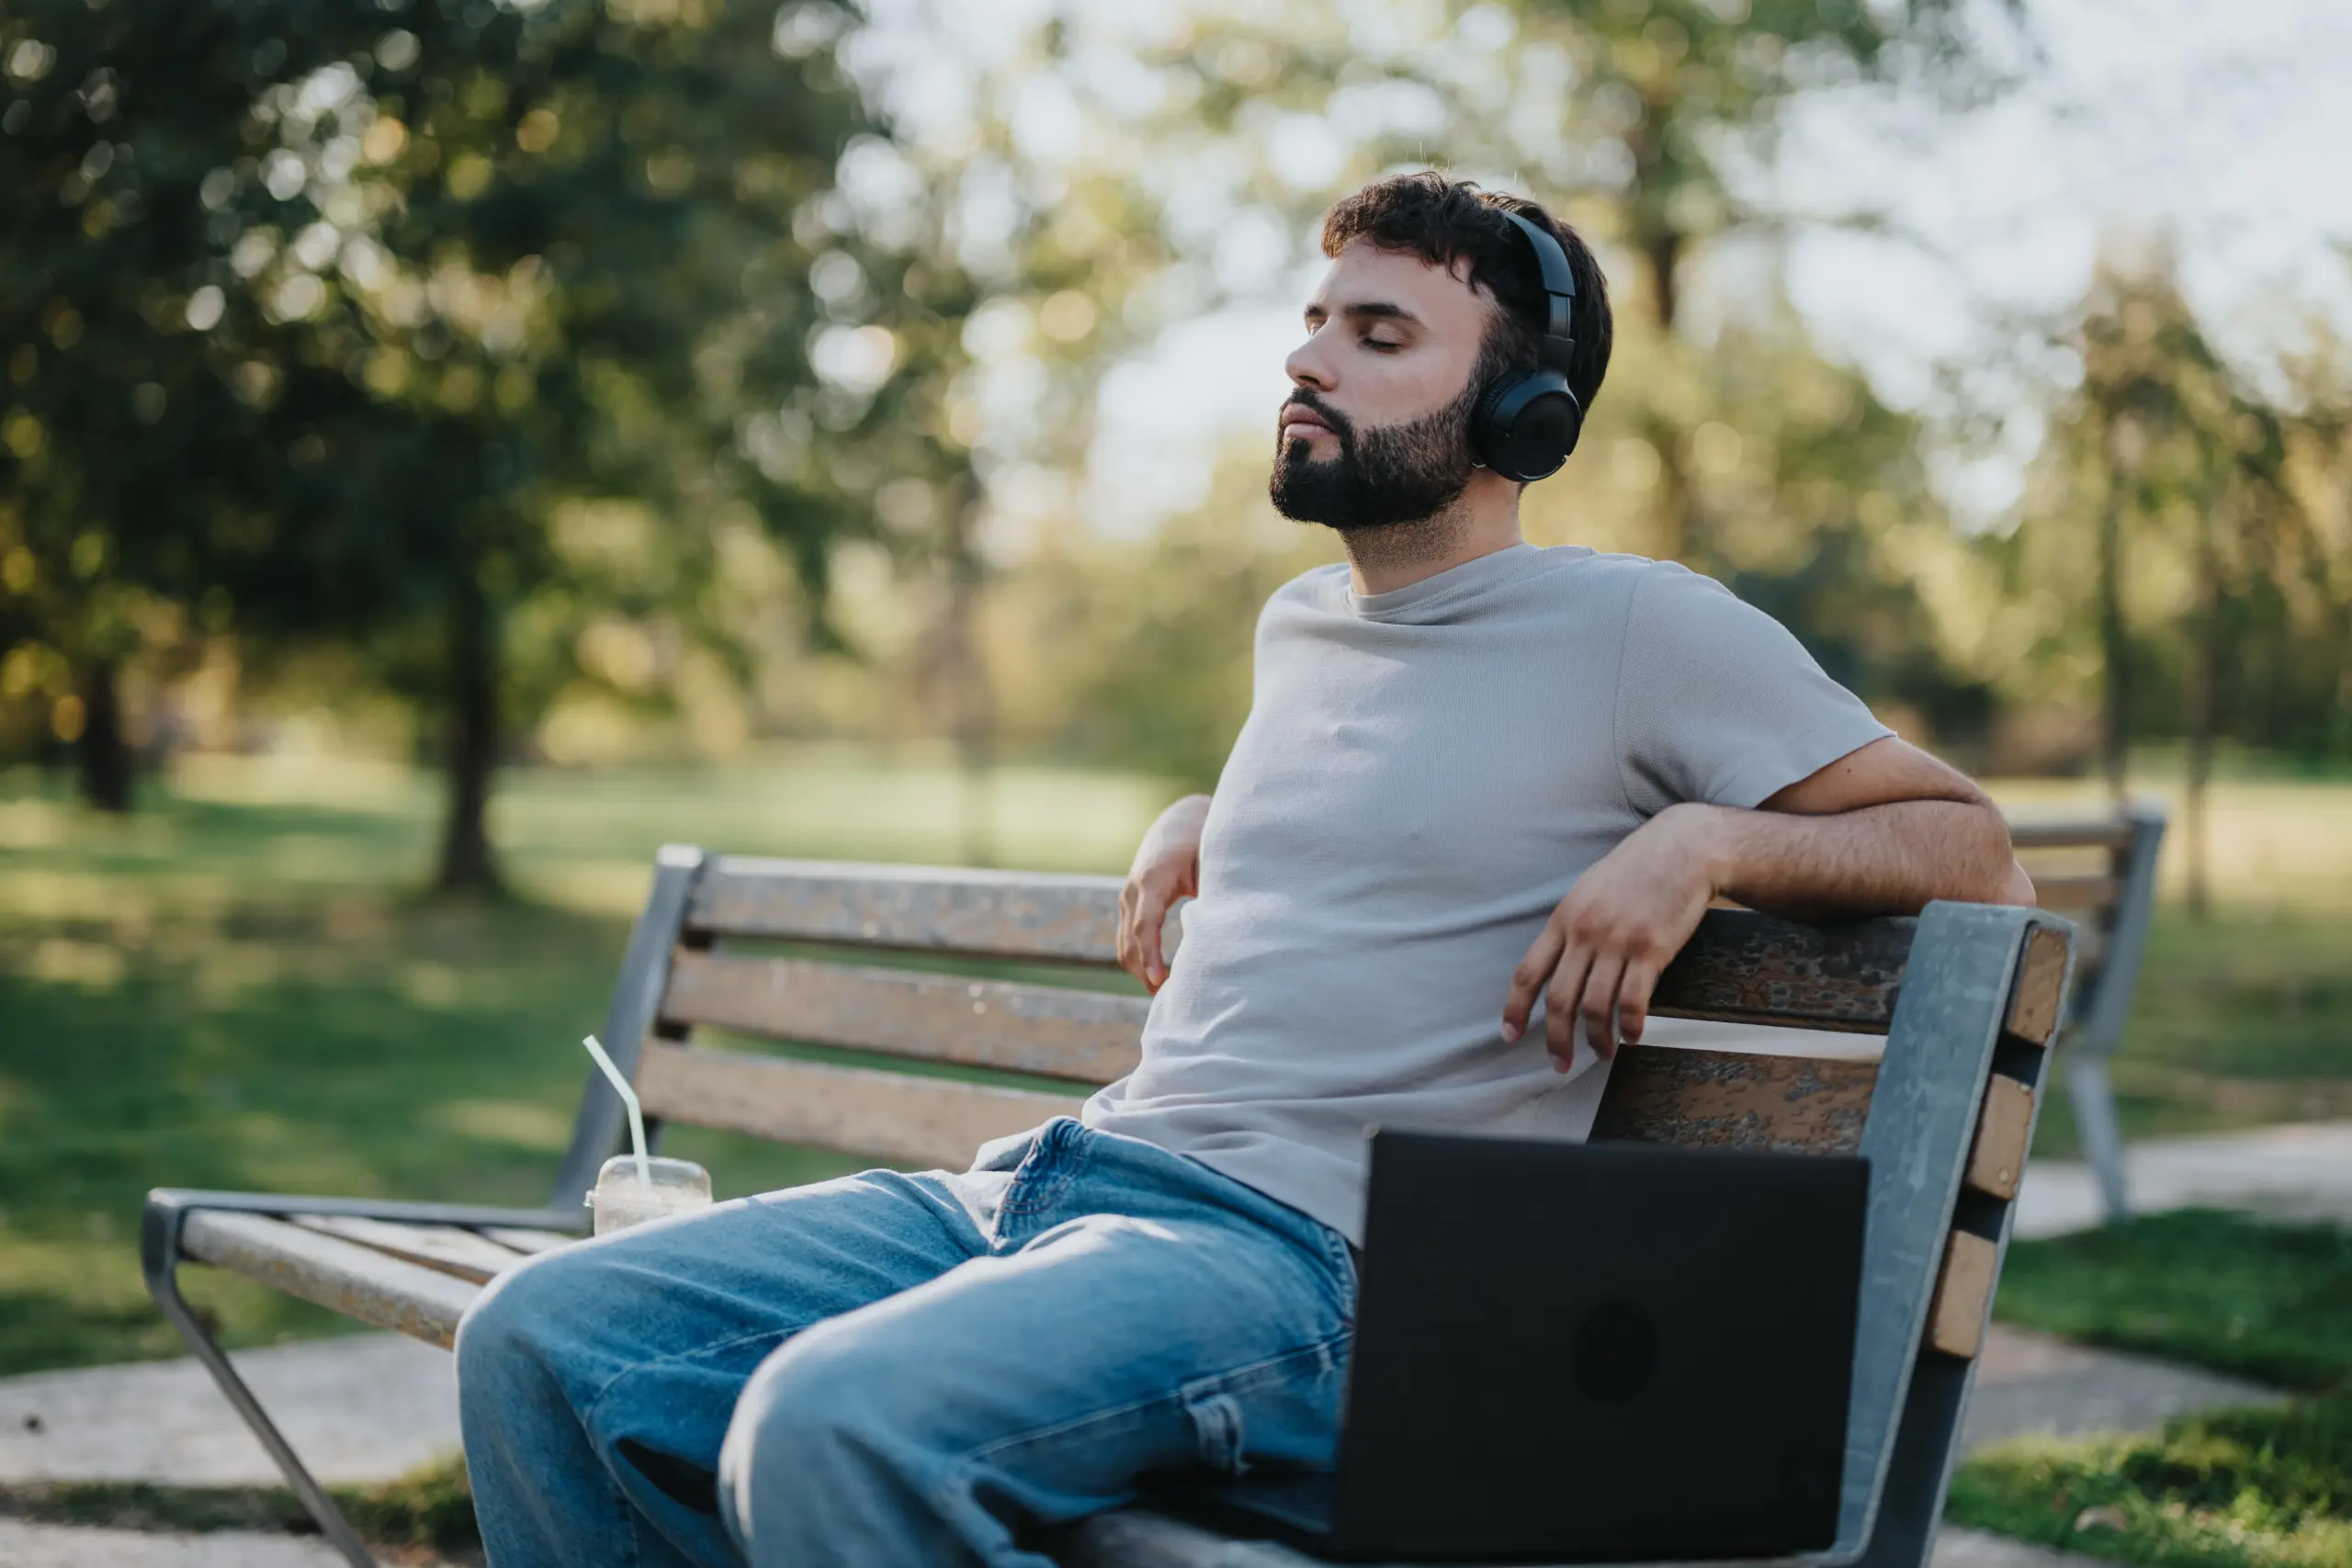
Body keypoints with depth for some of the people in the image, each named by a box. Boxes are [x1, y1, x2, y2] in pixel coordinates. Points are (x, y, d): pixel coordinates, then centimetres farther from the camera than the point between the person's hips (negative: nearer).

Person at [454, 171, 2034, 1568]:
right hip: (1043, 1176, 8)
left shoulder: (1637, 629, 1)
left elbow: (1975, 848, 3)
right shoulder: (1298, 626, 23)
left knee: (834, 1421, -35)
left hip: (1299, 1250, -8)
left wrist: (1704, 840, -12)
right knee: (541, 1341, -7)